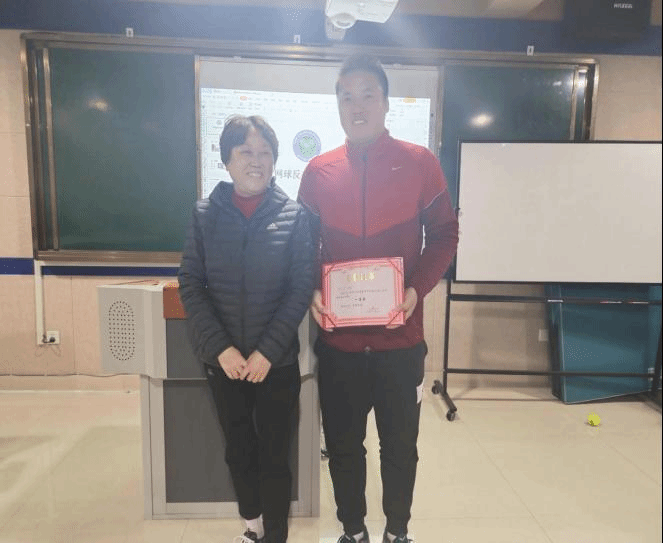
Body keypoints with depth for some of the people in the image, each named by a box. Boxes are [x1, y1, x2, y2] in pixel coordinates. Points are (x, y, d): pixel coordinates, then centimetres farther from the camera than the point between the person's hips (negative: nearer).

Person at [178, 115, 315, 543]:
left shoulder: (295, 216, -6)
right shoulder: (206, 214, -1)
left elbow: (301, 289, -8)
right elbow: (191, 284, -3)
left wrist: (266, 351, -14)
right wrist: (220, 348, -12)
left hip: (278, 361, -2)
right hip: (222, 360, 3)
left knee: (275, 455, 9)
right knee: (238, 450, 19)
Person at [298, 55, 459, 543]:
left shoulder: (420, 163, -2)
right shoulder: (318, 171, 3)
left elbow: (445, 235, 1)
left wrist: (417, 288, -15)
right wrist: (311, 292, -10)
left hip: (401, 336, -1)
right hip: (338, 338, 2)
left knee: (400, 444, 15)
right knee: (343, 444, 15)